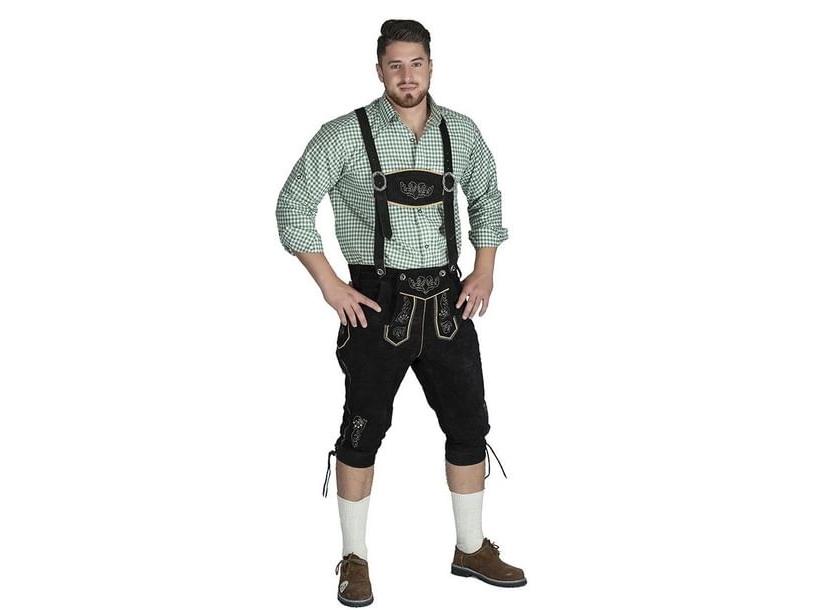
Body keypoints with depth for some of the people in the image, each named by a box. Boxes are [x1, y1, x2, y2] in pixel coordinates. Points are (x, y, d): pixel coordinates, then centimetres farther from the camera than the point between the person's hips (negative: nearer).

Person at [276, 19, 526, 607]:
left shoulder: (461, 132, 5)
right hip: (378, 303, -4)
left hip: (447, 301, 4)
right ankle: (355, 559, 19)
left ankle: (471, 549, 26)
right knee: (363, 431, 4)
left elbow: (487, 198, 20)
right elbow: (294, 206, -4)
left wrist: (485, 271, 9)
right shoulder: (346, 135, -7)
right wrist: (331, 287, -9)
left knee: (470, 425, 9)